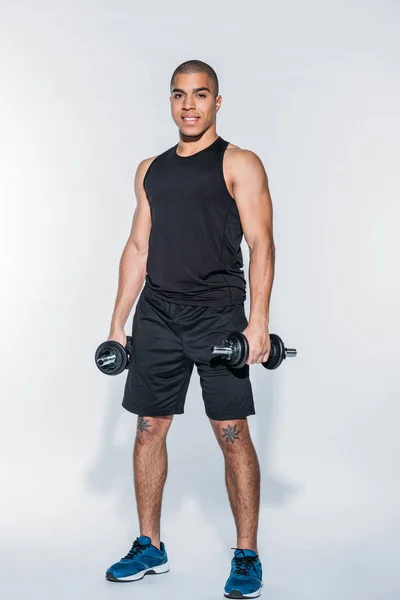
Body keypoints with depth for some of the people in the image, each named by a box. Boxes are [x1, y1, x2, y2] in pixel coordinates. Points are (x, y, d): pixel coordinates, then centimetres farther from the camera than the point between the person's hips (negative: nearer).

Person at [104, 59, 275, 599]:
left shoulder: (239, 165, -1)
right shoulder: (151, 170, 15)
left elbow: (261, 244, -8)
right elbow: (138, 247, 16)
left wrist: (258, 322, -18)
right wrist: (118, 321, 12)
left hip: (217, 313, -5)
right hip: (157, 316, 5)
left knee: (232, 433, -4)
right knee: (149, 427, 8)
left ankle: (247, 556, 7)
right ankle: (150, 547, 21)